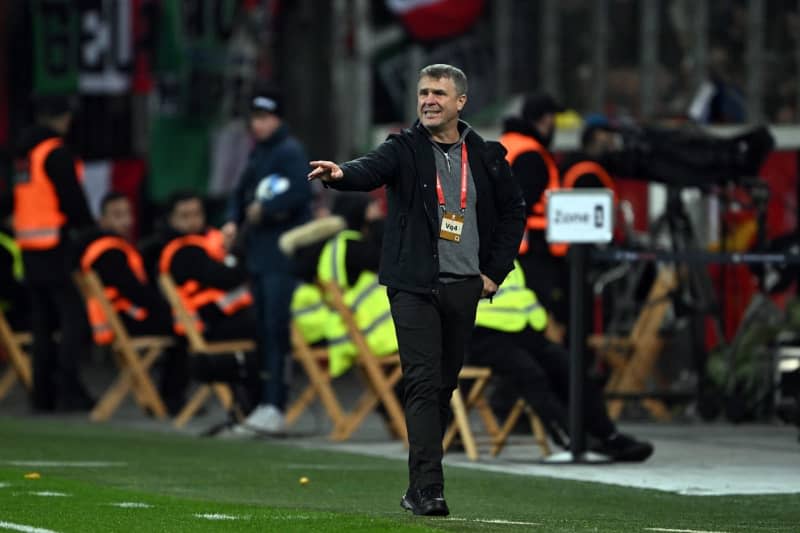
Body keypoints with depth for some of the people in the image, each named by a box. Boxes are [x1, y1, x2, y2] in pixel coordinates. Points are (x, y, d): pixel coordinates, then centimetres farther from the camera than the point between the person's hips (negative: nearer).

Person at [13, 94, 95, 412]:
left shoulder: (24, 152, 14)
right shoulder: (56, 153, -11)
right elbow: (72, 200, -14)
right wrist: (90, 229, 0)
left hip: (29, 245, 8)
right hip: (56, 244, -8)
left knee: (42, 322, 11)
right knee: (73, 316, -8)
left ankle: (43, 394, 10)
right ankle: (68, 391, -15)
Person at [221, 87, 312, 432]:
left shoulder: (290, 152, -8)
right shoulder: (257, 153, 20)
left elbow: (299, 193, -21)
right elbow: (243, 192, 26)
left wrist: (265, 209, -11)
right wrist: (234, 221, 7)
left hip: (284, 255, -9)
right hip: (259, 253, 9)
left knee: (276, 329, -13)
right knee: (262, 329, 10)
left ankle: (275, 407, -17)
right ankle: (265, 403, 14)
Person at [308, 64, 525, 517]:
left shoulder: (486, 157, 7)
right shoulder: (405, 149, -3)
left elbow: (513, 210, 17)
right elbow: (372, 170, -23)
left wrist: (496, 271, 9)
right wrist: (340, 174, -47)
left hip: (464, 288, 3)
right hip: (414, 287, -3)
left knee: (445, 386, 9)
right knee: (423, 385, -12)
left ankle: (419, 487, 18)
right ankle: (428, 490, -16)